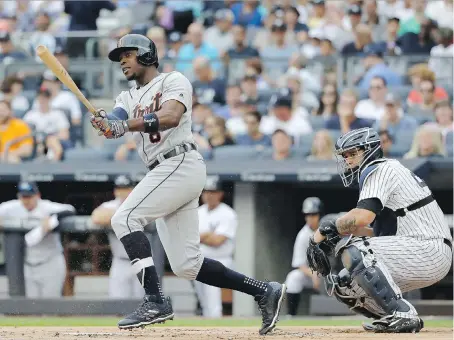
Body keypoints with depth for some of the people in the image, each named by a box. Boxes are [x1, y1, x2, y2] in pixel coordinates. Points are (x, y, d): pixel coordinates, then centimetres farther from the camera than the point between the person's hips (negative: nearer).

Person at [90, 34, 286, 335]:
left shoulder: (173, 81, 2)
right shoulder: (128, 98, 23)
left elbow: (170, 116, -19)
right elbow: (116, 119, 1)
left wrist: (126, 125, -31)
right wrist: (104, 123, -25)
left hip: (181, 163, -8)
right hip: (165, 173, 8)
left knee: (125, 218, -20)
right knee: (187, 265, 4)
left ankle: (155, 302, -24)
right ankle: (264, 291, 12)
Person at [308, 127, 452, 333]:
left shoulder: (381, 169, -8)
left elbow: (363, 216, -23)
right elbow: (379, 233, 20)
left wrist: (326, 229, -9)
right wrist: (338, 232, 8)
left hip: (431, 251, -10)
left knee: (352, 252, -27)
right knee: (345, 285, 9)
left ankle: (403, 315, -25)